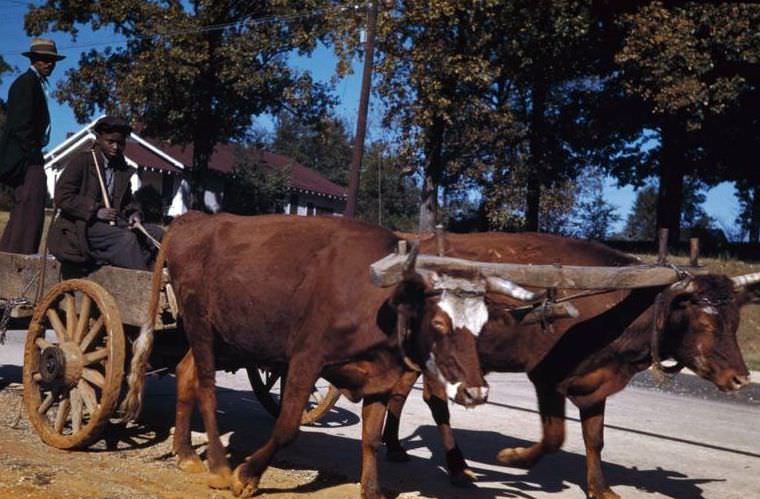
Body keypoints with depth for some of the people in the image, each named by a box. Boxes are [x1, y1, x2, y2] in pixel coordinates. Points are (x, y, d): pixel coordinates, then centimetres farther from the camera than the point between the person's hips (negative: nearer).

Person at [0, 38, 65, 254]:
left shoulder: (35, 83, 20)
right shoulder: (27, 82, -10)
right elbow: (21, 123, -18)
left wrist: (35, 154, 14)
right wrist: (33, 154, -18)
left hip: (29, 156, 11)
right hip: (26, 156, -11)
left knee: (23, 209, 14)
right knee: (31, 205, -14)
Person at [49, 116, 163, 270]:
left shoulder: (122, 169, 17)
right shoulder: (82, 161, -1)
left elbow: (127, 200, 26)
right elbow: (62, 197, -9)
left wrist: (133, 213, 0)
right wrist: (95, 211, -19)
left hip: (113, 222, 7)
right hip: (83, 225, -7)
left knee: (156, 233, -13)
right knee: (127, 238, -32)